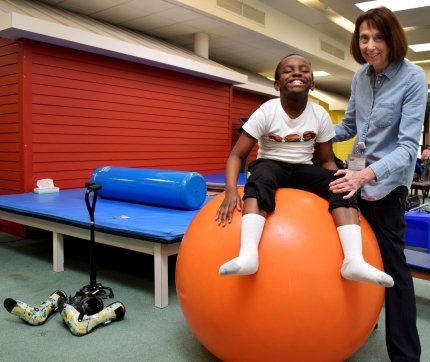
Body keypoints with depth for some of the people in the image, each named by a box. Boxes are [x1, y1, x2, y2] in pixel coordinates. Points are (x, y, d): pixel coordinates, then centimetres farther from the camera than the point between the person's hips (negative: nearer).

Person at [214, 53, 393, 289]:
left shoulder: (320, 115, -5)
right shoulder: (266, 112, -14)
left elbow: (327, 160, 4)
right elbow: (236, 156, -15)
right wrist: (231, 191, -33)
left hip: (303, 169, 3)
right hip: (270, 166, -3)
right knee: (261, 176, -38)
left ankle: (354, 260, -35)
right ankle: (248, 254, -54)